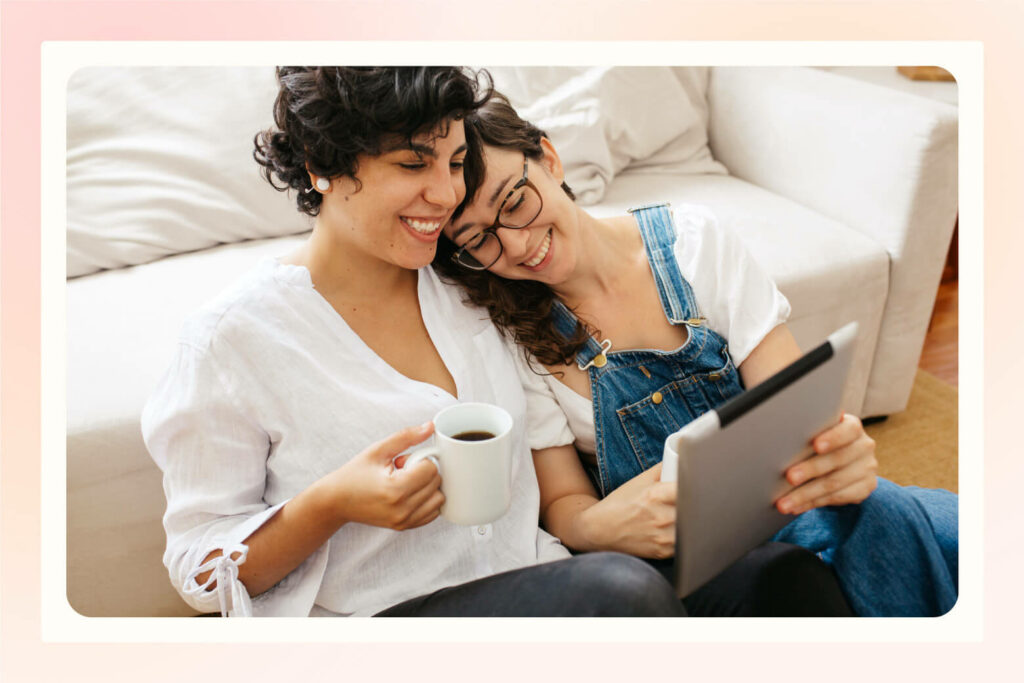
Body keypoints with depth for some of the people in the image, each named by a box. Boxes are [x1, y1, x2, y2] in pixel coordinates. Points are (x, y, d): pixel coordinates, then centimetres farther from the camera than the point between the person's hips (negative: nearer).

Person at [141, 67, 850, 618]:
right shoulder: (234, 337, -10)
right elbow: (202, 569, -5)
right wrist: (332, 505, -23)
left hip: (533, 577, 5)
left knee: (785, 570, -18)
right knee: (623, 590, -31)